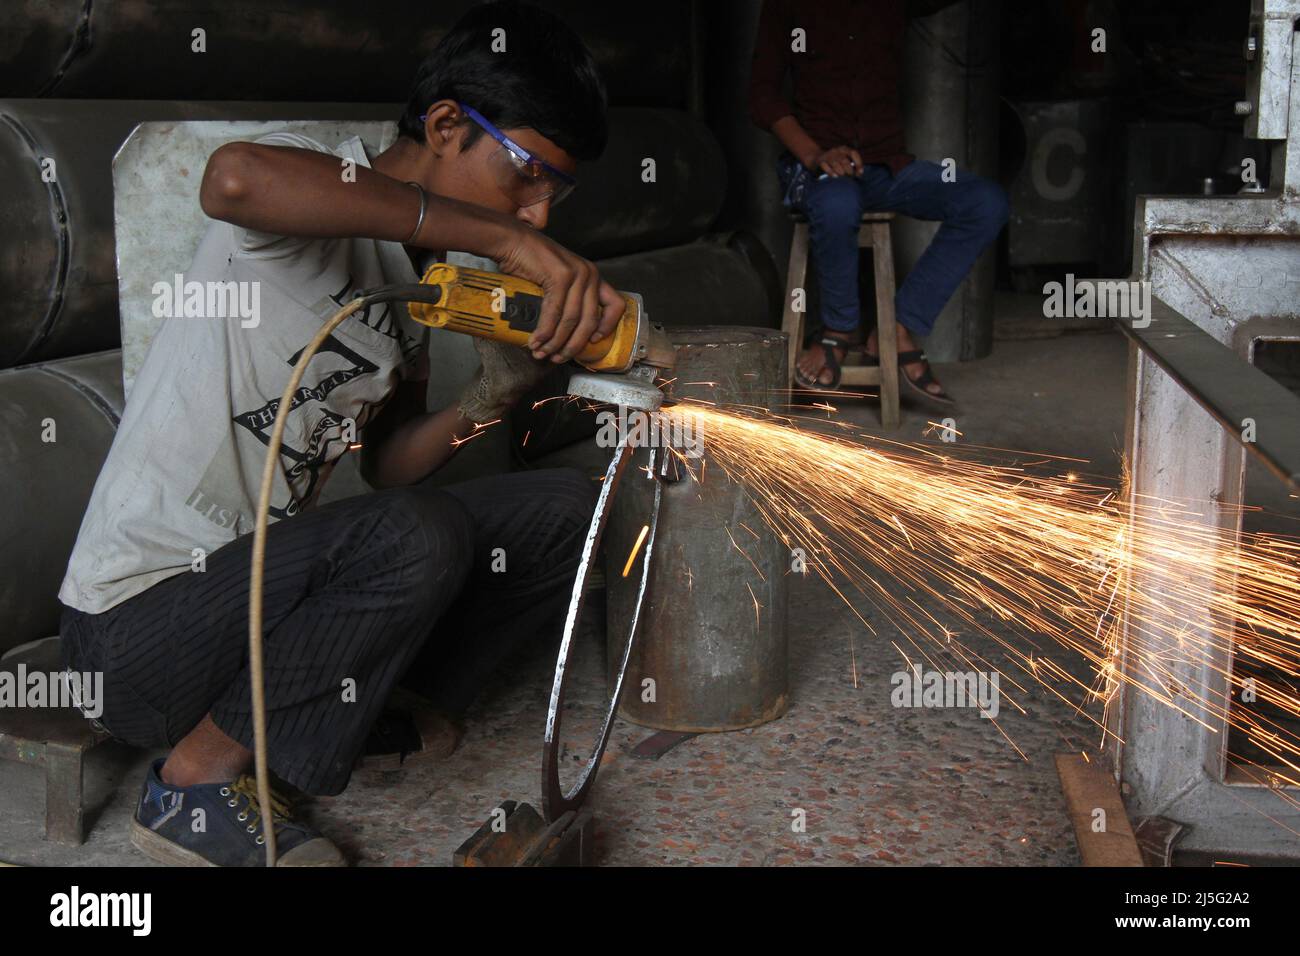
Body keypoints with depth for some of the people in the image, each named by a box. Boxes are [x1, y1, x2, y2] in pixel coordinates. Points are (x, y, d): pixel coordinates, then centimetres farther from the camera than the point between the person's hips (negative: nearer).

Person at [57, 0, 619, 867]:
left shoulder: (427, 274, 11)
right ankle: (197, 780, -12)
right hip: (137, 625, -7)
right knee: (414, 535, -34)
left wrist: (489, 399, -11)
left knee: (563, 510, -2)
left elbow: (388, 465, 10)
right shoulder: (318, 194, -15)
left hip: (271, 586, 8)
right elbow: (236, 178, -41)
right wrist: (504, 237, -38)